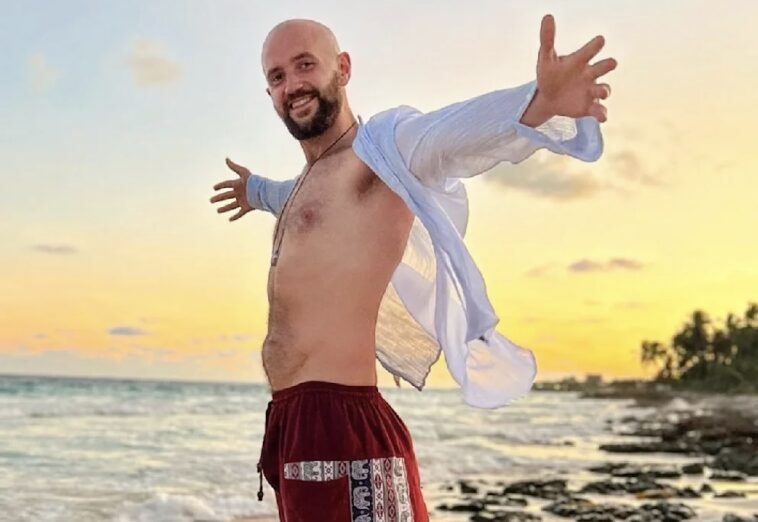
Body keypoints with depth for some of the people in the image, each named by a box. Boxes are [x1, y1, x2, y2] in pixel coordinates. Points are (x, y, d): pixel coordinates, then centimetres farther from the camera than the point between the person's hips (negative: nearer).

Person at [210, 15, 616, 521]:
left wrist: (540, 102, -50)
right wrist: (257, 191, 66)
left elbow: (448, 134, -30)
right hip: (289, 421, 10)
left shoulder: (379, 147, -8)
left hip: (339, 424, -10)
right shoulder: (314, 177, 20)